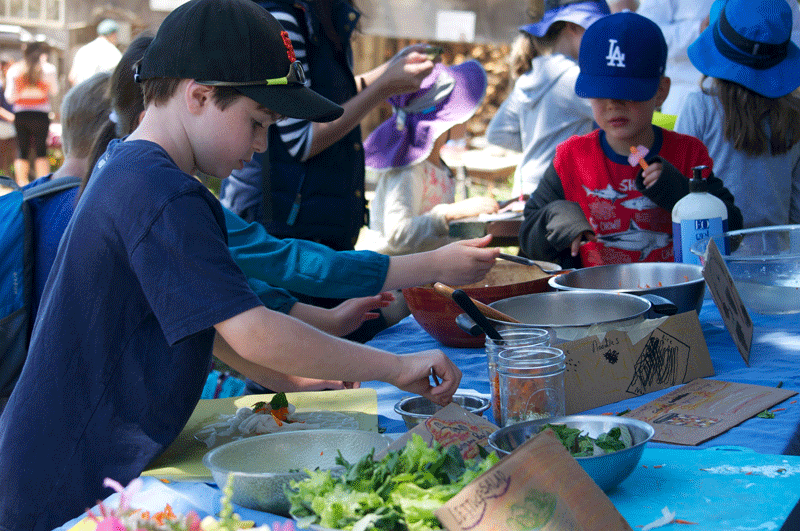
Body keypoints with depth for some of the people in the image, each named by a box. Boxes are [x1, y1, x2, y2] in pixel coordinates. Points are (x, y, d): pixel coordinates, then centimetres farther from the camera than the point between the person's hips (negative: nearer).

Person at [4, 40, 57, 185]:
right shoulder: (47, 68, -4)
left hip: (20, 115, 2)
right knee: (41, 151, 2)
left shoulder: (14, 70, 3)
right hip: (40, 115, -2)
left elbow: (10, 97, 2)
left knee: (22, 151, 7)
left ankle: (22, 184, 3)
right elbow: (54, 91, 6)